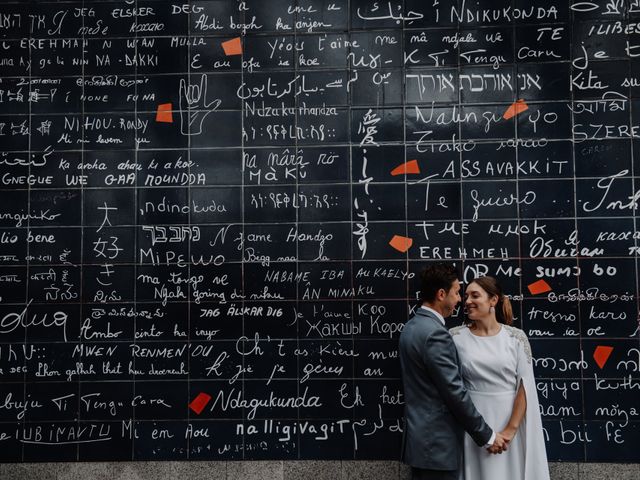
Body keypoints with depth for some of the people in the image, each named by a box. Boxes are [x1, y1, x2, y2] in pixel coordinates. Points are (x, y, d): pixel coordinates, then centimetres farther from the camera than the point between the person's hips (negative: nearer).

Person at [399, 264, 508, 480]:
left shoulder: (411, 327, 9)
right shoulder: (435, 334, -21)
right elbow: (455, 393, -21)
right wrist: (487, 436, -10)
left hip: (420, 436, 9)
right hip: (436, 442, -9)